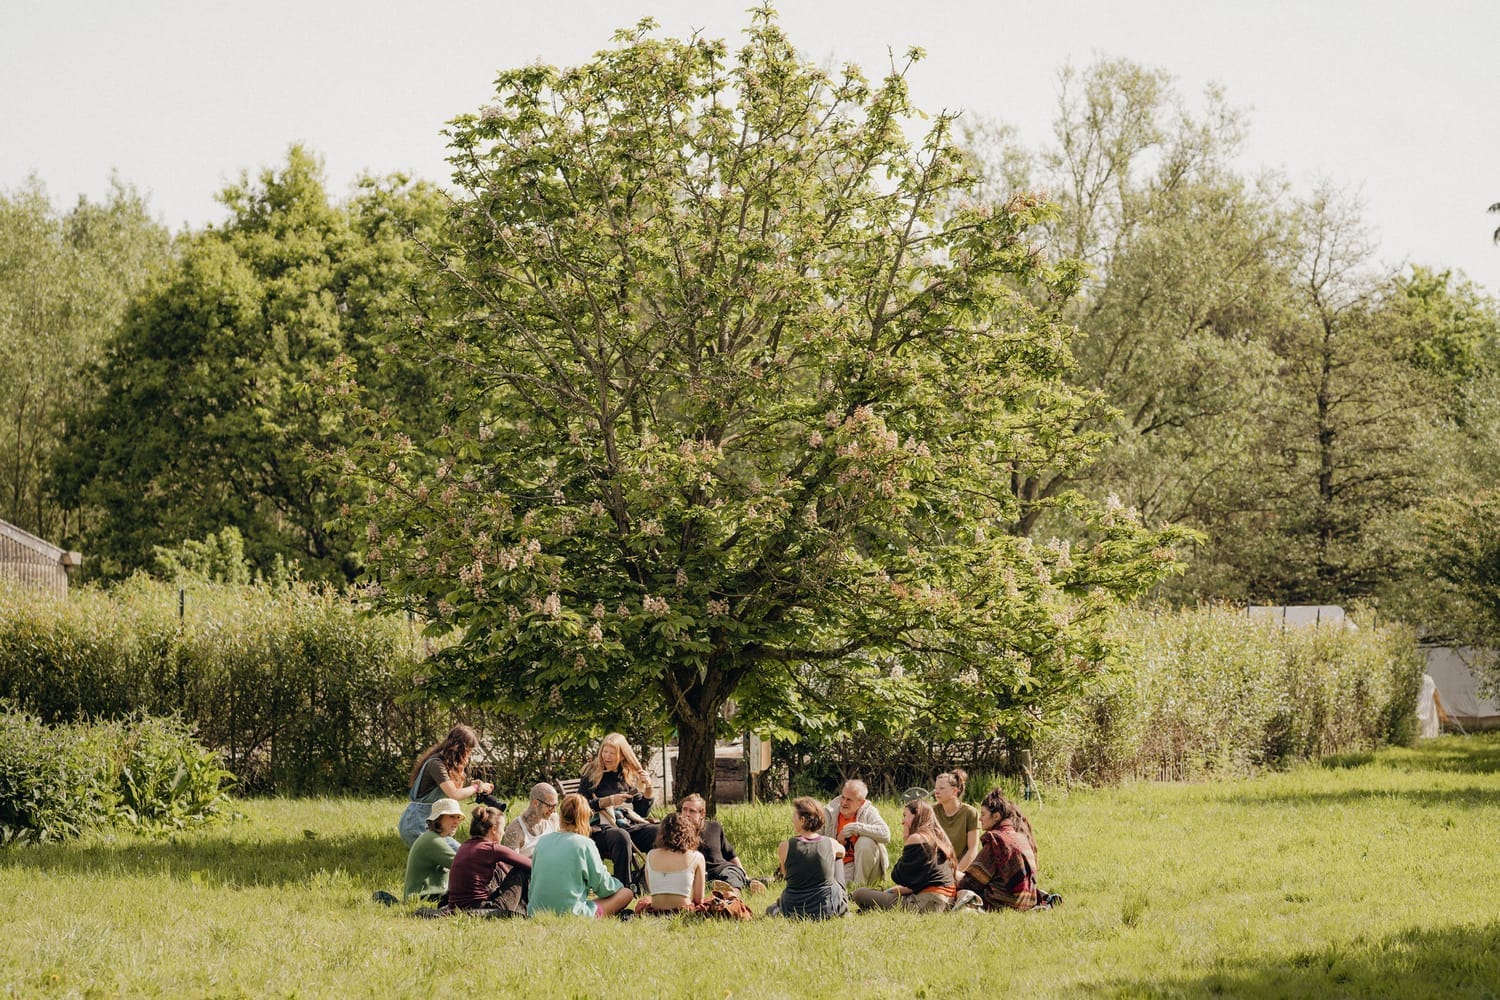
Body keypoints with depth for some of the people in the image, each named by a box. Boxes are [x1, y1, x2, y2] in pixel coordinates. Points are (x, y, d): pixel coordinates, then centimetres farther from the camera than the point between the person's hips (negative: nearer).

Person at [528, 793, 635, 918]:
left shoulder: (542, 841, 6)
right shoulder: (585, 844, -8)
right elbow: (603, 886, 0)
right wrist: (616, 884, 23)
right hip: (571, 914, -6)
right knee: (627, 893, 10)